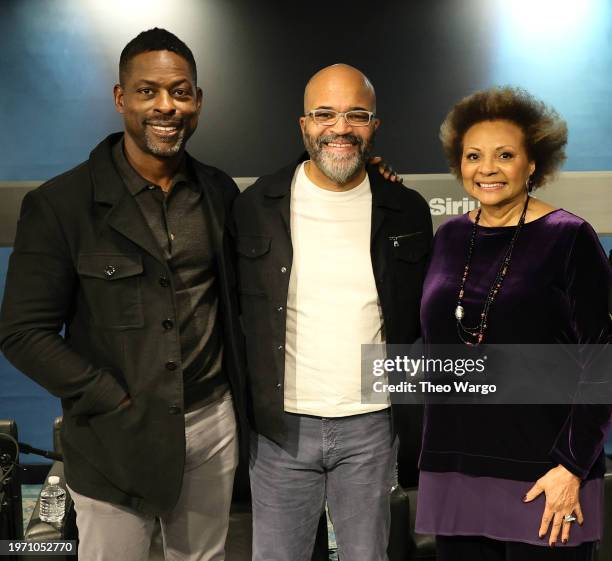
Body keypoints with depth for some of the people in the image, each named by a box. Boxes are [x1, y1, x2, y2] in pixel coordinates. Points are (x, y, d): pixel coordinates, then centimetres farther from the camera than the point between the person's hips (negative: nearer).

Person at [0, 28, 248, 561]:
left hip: (215, 421, 4)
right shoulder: (60, 204, -10)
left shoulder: (220, 192, 3)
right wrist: (117, 404, -14)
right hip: (119, 433, -3)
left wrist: (242, 396, 4)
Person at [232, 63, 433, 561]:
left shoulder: (407, 211, 0)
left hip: (370, 426, 1)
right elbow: (235, 307, 5)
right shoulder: (256, 206, -3)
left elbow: (419, 314, 11)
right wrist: (245, 401, 0)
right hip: (280, 426, -1)